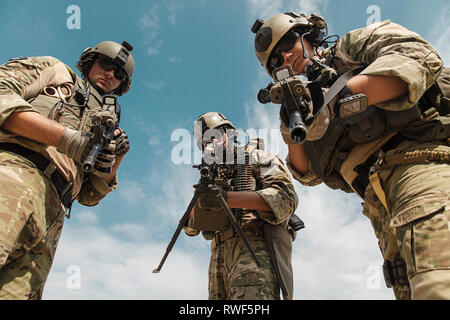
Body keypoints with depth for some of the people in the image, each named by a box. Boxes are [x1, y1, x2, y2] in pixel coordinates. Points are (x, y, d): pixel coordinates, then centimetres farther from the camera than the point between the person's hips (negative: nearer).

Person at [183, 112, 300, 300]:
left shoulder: (257, 158, 12)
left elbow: (286, 197, -7)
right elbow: (191, 227, 26)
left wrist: (227, 198, -15)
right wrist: (199, 201, 1)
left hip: (255, 245, -6)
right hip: (221, 255, 7)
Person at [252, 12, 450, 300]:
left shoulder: (351, 48, 14)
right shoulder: (309, 101, 28)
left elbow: (417, 56, -9)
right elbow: (309, 174, 23)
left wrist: (339, 96, -16)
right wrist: (293, 136, 4)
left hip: (419, 164, -6)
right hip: (383, 205, 7)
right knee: (409, 288, 2)